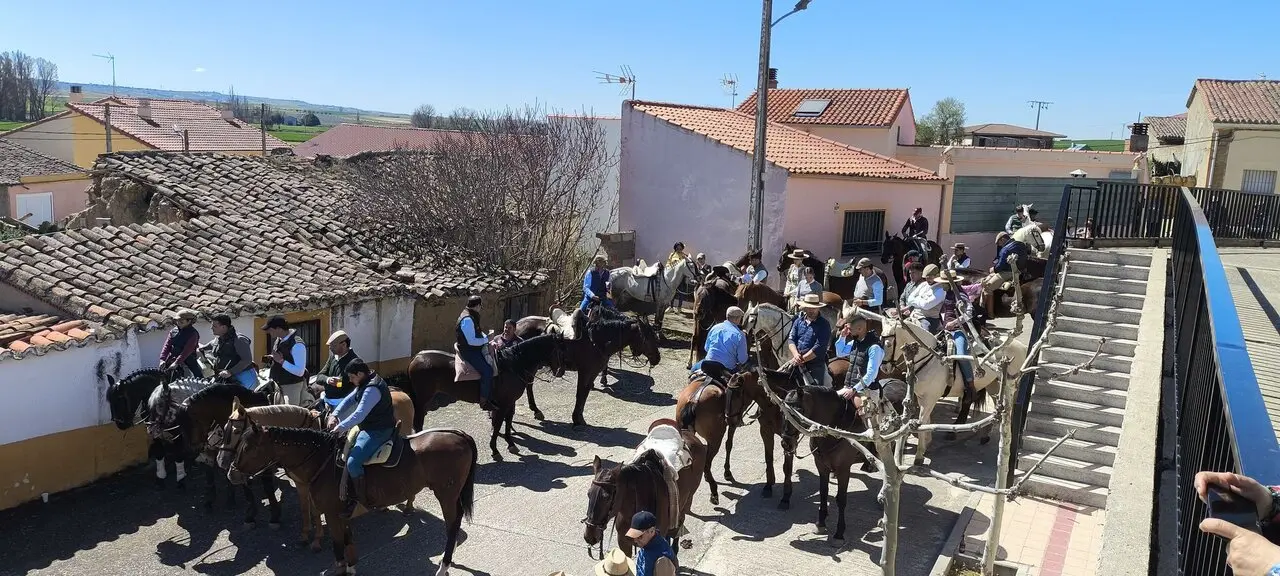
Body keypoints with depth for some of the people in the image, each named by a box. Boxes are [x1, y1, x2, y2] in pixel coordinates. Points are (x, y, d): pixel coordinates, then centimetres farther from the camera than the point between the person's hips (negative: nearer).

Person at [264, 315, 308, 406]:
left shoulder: (297, 345, -20)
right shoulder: (278, 341, 7)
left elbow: (300, 371, -24)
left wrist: (281, 361, -24)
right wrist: (271, 359, 4)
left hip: (291, 386, -9)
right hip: (278, 385, 9)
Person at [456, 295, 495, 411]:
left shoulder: (472, 317, 14)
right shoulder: (467, 319, -20)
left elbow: (478, 334, 21)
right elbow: (471, 341, -24)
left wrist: (487, 340, 4)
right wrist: (486, 340, -12)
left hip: (475, 350, 11)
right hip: (468, 351, -11)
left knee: (493, 362, 12)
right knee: (487, 370, -22)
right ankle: (484, 402, -17)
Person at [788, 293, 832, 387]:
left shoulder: (824, 324, -7)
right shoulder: (799, 321, 10)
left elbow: (819, 347, -16)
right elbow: (791, 339, 4)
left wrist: (802, 359, -18)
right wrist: (796, 355, -15)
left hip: (816, 366, -4)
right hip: (798, 364, 5)